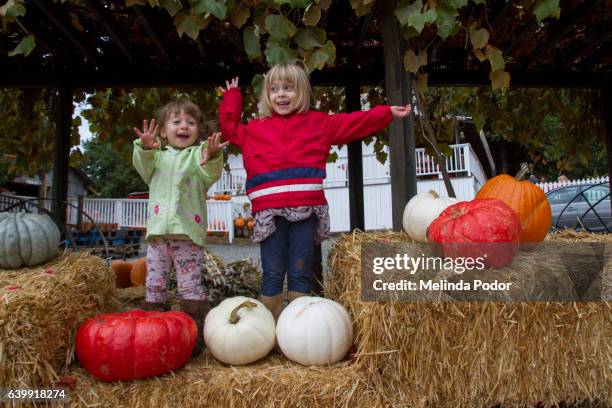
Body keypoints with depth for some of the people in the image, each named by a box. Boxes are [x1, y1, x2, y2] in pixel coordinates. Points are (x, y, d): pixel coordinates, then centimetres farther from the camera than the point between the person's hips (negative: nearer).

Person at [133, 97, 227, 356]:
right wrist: (146, 148, -19)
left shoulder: (198, 154, 6)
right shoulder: (159, 155, 18)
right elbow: (145, 170, 1)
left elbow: (210, 176, -11)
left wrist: (211, 158, -34)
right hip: (157, 234, 4)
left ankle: (194, 335, 9)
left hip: (188, 233, -4)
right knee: (154, 287, 10)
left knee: (190, 287, -2)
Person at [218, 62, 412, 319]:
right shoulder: (255, 129, 19)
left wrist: (388, 113, 13)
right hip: (269, 211, 1)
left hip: (305, 209, 0)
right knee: (272, 275, 3)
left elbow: (355, 123, 15)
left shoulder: (318, 123, 15)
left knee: (300, 274, 4)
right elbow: (229, 128, 30)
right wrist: (231, 96, 29)